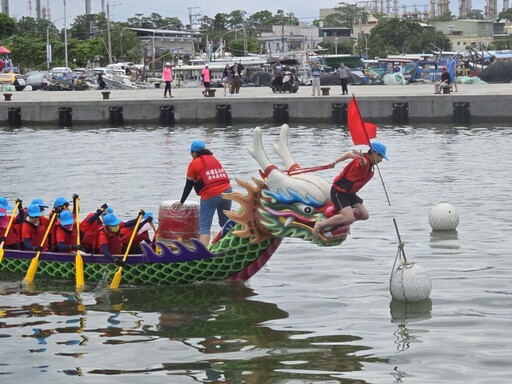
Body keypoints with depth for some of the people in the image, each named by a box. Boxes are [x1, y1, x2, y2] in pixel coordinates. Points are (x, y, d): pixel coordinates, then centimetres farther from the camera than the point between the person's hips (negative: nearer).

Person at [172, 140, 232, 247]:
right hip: (226, 190, 6)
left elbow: (188, 186, 7)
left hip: (210, 195, -5)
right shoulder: (214, 159, 20)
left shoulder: (194, 163, 4)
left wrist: (181, 202, 18)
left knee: (204, 226, -4)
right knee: (225, 223, 15)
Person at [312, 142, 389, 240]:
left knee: (364, 215, 3)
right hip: (338, 191, -10)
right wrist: (361, 158, -74)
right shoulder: (365, 161, -23)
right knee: (349, 219, -26)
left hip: (349, 192, 10)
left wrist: (335, 162, 33)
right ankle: (321, 225, -13)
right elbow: (362, 162, -49)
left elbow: (349, 154, 22)